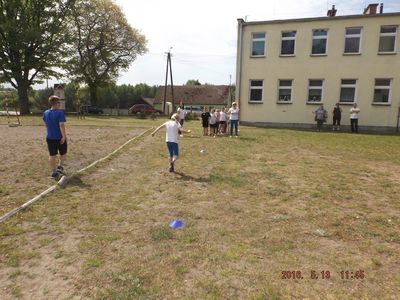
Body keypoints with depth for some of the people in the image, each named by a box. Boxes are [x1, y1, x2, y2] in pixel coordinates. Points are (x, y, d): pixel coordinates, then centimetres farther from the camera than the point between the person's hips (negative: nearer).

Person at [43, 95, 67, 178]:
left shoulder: (45, 113, 6)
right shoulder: (60, 112, -14)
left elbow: (46, 124, 15)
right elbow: (61, 125, -21)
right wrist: (64, 136, -19)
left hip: (50, 137, 5)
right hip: (60, 137, -5)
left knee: (52, 155, 8)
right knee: (63, 153, 18)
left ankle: (54, 172, 11)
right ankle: (60, 166, 16)